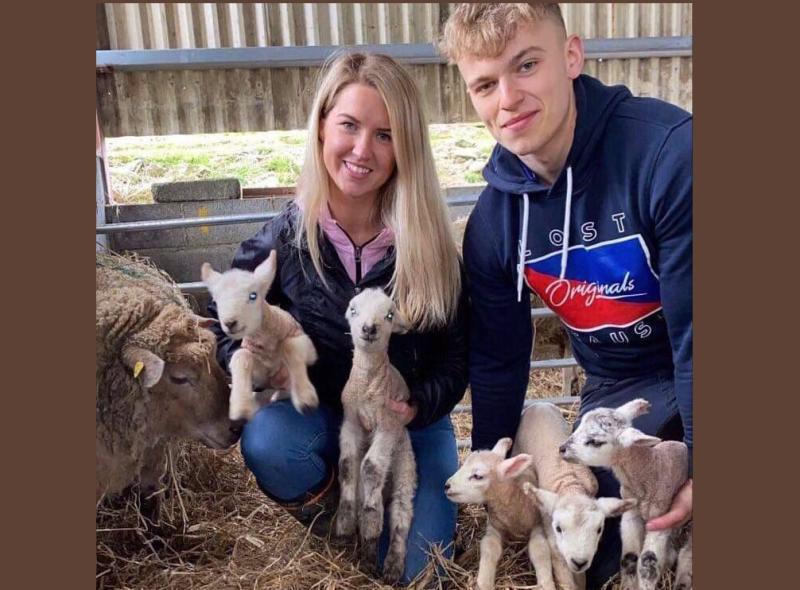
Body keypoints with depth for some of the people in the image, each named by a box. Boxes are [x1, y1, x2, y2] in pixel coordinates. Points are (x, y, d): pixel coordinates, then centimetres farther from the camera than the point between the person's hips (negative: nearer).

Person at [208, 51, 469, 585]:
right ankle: (338, 526, 1)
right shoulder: (282, 240, -13)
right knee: (265, 440, -32)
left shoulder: (430, 245, -14)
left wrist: (419, 405, -24)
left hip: (412, 420, 0)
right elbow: (227, 328, -1)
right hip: (320, 415, 1)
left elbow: (457, 354, -6)